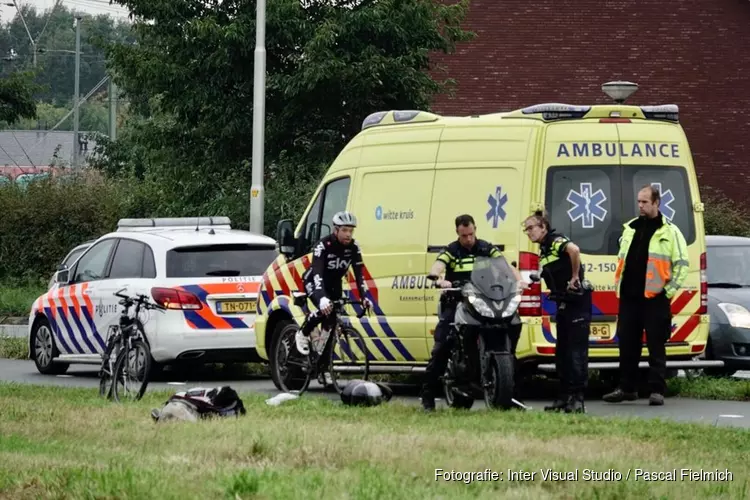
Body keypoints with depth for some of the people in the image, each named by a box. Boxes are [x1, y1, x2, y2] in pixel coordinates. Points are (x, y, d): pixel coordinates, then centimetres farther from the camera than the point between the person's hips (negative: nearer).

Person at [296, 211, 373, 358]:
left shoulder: (353, 247, -17)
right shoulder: (323, 245, -32)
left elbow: (359, 273, -17)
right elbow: (317, 272, -42)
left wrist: (364, 297, -30)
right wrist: (322, 298, -57)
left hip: (334, 283, 6)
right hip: (313, 281, -6)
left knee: (334, 316, -6)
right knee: (325, 309, -29)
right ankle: (303, 334, -5)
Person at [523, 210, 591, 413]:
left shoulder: (556, 241, -14)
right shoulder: (543, 251, 15)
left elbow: (573, 249, -36)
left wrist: (575, 277, -27)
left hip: (577, 302, -10)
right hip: (563, 304, 10)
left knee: (576, 351, -10)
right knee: (562, 352, 11)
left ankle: (577, 398, -11)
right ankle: (565, 396, 17)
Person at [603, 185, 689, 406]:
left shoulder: (670, 232, -1)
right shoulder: (630, 229, 16)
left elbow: (682, 264, -3)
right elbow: (621, 259, 25)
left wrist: (670, 290, -8)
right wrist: (619, 285, 16)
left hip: (655, 298, -6)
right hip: (629, 297, 6)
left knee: (656, 346, -4)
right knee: (627, 344, 8)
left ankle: (657, 390, -1)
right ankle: (627, 388, 16)